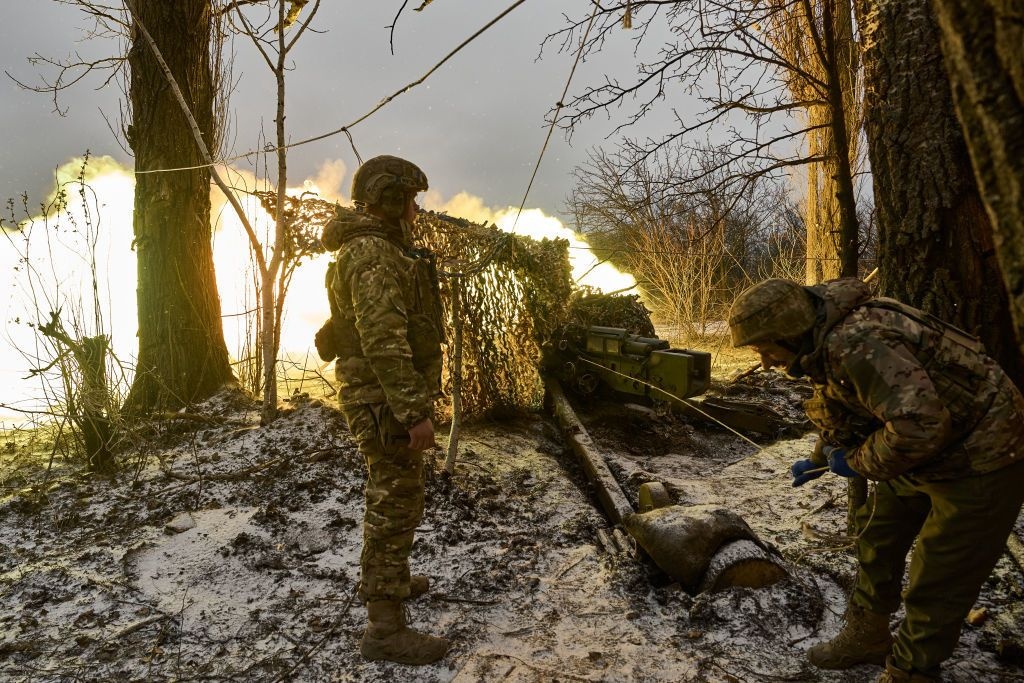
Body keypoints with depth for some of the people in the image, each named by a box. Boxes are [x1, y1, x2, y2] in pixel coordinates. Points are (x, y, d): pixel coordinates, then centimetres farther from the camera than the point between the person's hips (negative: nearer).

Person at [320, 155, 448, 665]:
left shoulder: (379, 249, 15)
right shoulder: (374, 253, -19)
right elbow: (383, 341, -28)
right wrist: (414, 411, -27)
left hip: (383, 399, 11)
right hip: (387, 403, -11)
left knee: (388, 499, 23)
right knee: (395, 508, -4)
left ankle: (388, 581, 42)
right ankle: (385, 628, 5)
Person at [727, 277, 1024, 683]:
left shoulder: (857, 344, -33)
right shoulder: (827, 342, -1)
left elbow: (918, 425, -39)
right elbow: (850, 412, 18)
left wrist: (858, 461, -23)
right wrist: (820, 460, 17)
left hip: (977, 461, -10)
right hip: (928, 454, 10)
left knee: (936, 587, -1)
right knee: (876, 536, 19)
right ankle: (867, 637, 37)